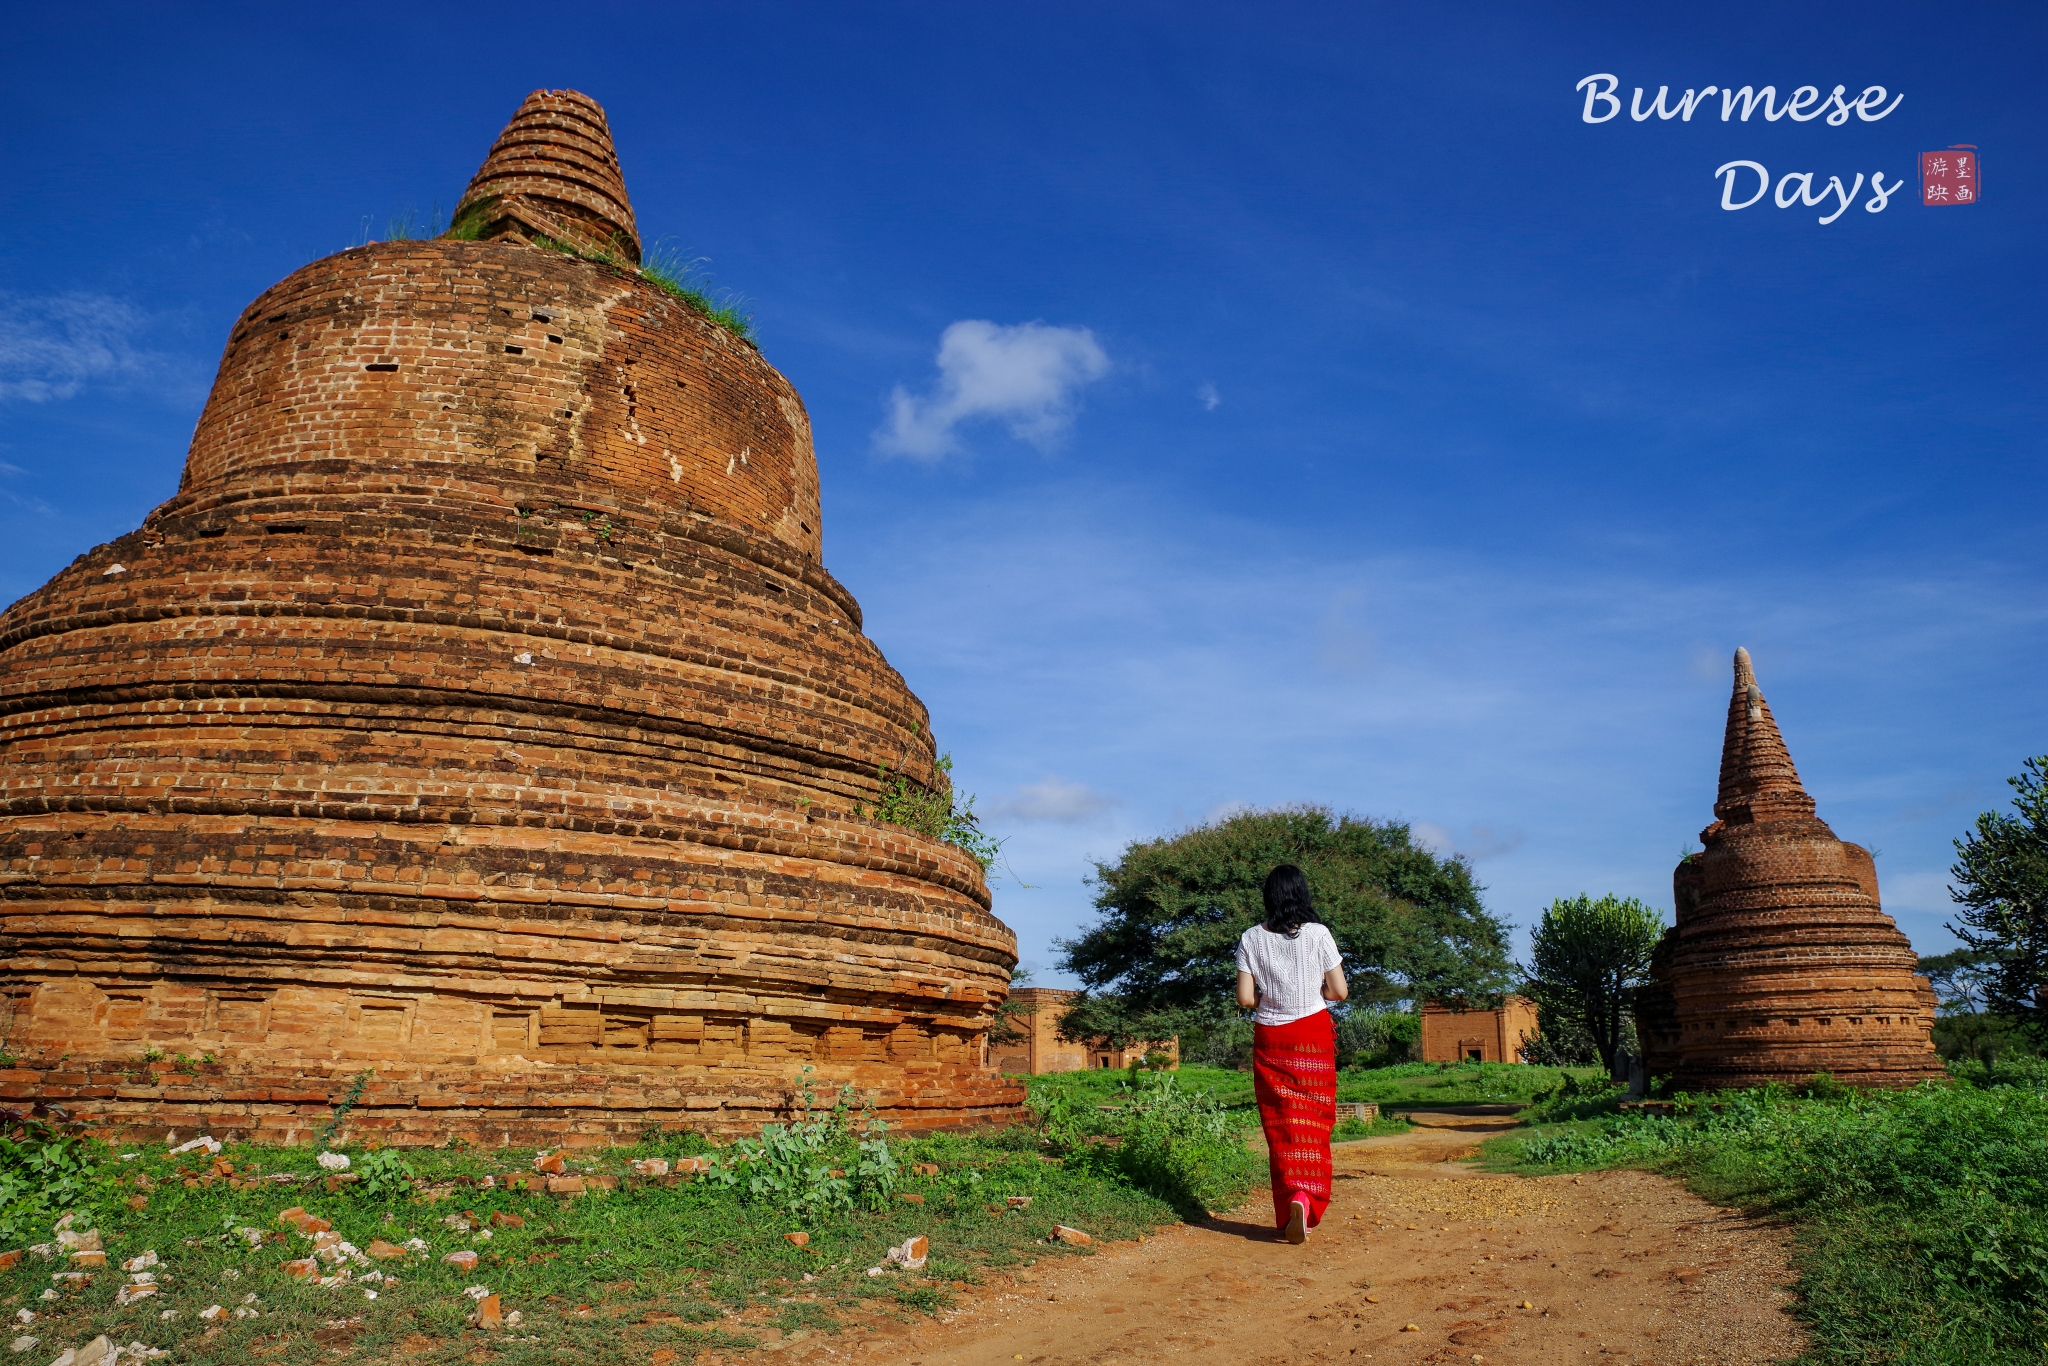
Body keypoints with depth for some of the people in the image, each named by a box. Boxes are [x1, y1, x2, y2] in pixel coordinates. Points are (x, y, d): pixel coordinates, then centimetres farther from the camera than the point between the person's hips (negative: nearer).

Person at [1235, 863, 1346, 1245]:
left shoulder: (1252, 939, -4)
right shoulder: (1318, 933, -7)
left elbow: (1245, 998, -6)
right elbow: (1340, 990, -4)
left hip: (1269, 1038, 1)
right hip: (1313, 1034, -1)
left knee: (1280, 1127, 8)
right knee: (1312, 1123, 6)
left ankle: (1289, 1211, 4)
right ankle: (1306, 1198, -13)